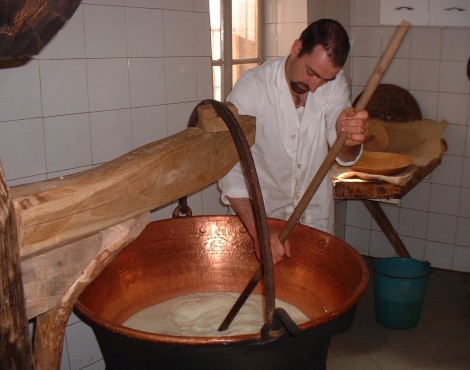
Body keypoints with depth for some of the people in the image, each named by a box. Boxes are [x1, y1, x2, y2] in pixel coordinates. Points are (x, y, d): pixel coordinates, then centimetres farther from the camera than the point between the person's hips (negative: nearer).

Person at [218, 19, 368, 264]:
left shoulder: (334, 82, -11)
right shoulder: (251, 86, -23)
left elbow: (345, 158, -18)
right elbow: (230, 166, -27)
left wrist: (349, 139, -43)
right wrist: (259, 231, -39)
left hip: (317, 213, 3)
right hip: (261, 212, -3)